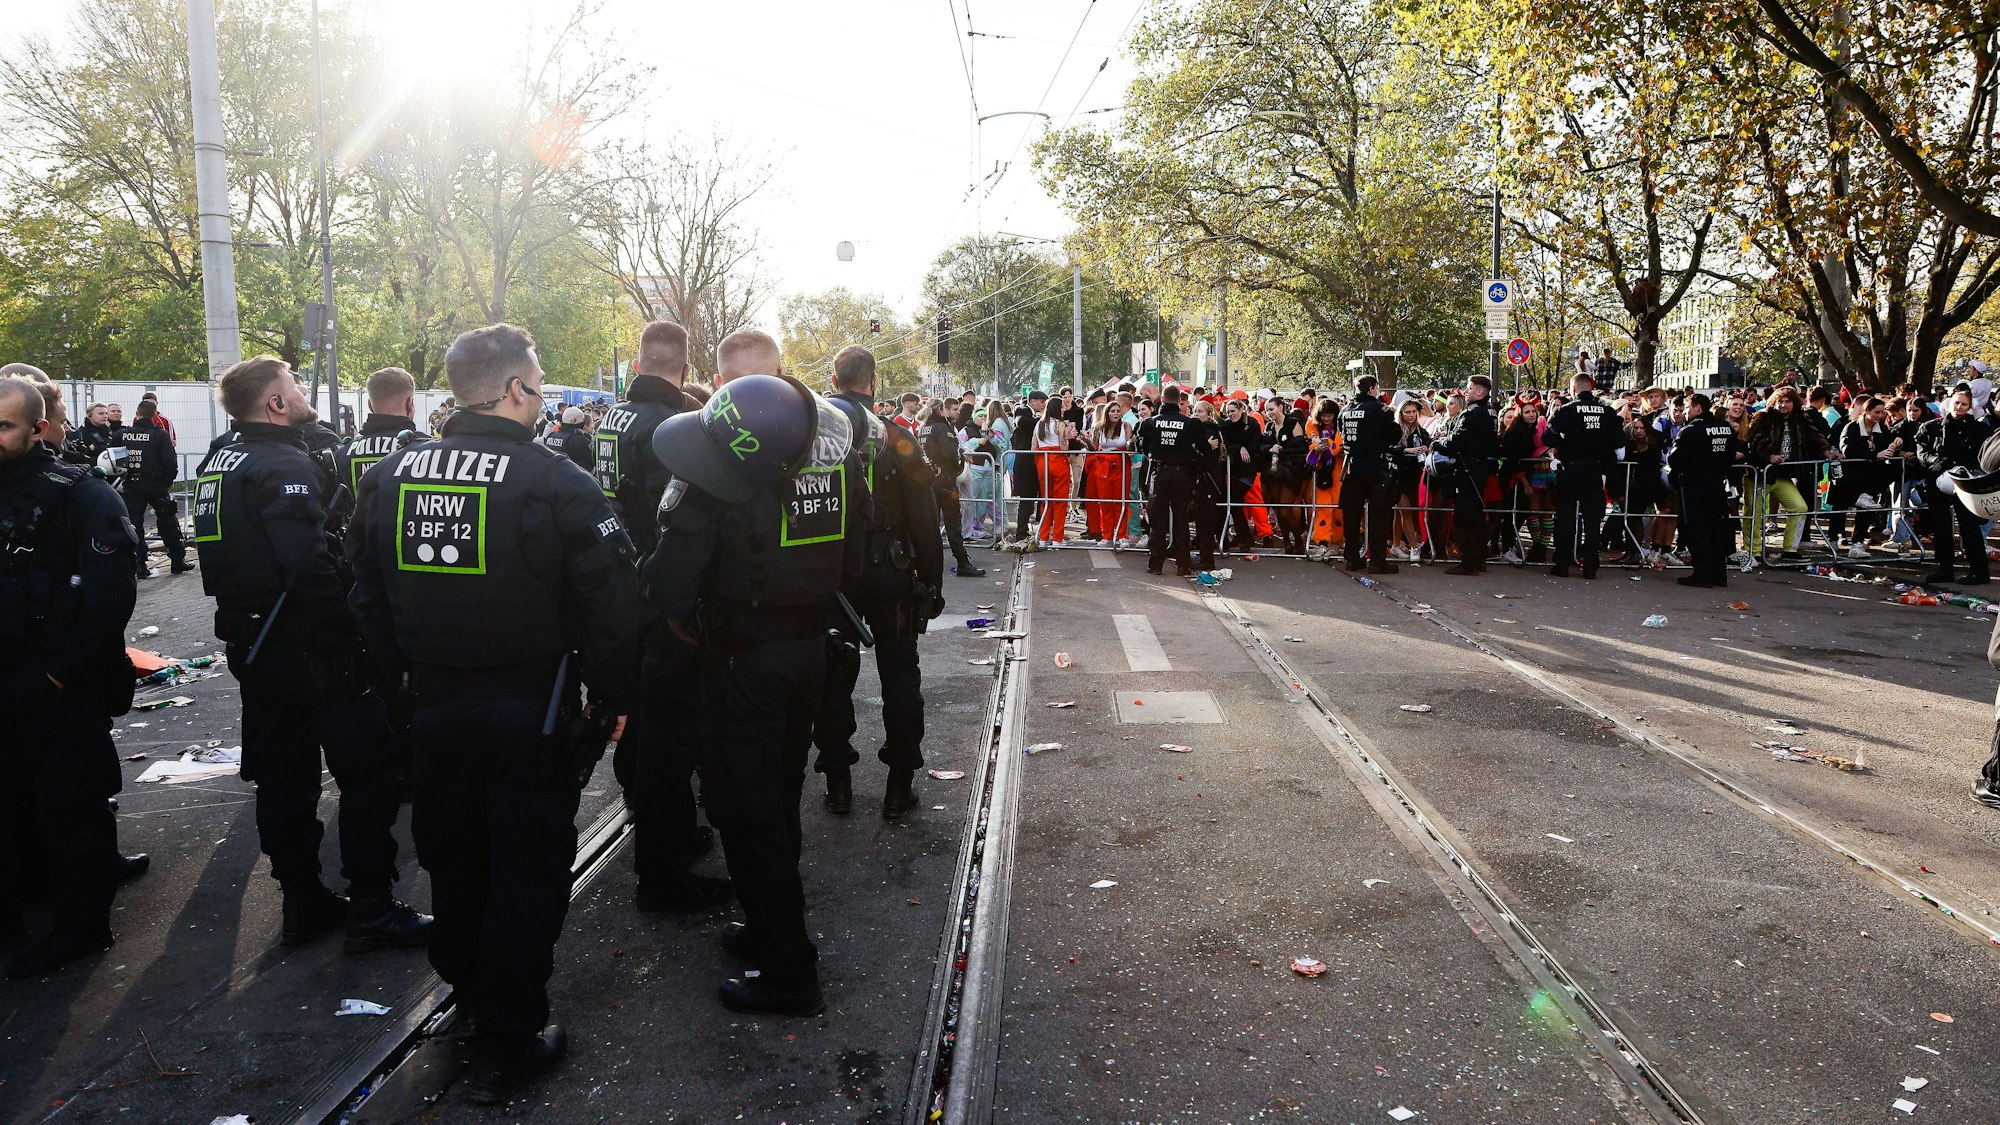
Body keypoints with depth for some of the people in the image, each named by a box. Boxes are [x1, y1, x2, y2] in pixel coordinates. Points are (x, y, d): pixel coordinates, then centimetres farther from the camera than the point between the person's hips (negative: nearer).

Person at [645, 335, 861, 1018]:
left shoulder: (712, 443, -16)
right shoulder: (835, 437, 3)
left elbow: (674, 566, -20)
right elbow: (852, 557, 8)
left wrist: (682, 620, -2)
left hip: (742, 656, -7)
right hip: (811, 646, 7)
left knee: (747, 811, 4)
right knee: (779, 796, 22)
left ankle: (788, 974, 11)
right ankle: (772, 929, 37)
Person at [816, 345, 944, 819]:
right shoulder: (897, 438, -6)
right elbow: (924, 521, -6)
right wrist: (931, 583, 1)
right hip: (890, 575, -1)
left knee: (834, 674, 11)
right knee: (900, 676, 9)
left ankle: (837, 783, 17)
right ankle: (900, 786, 13)